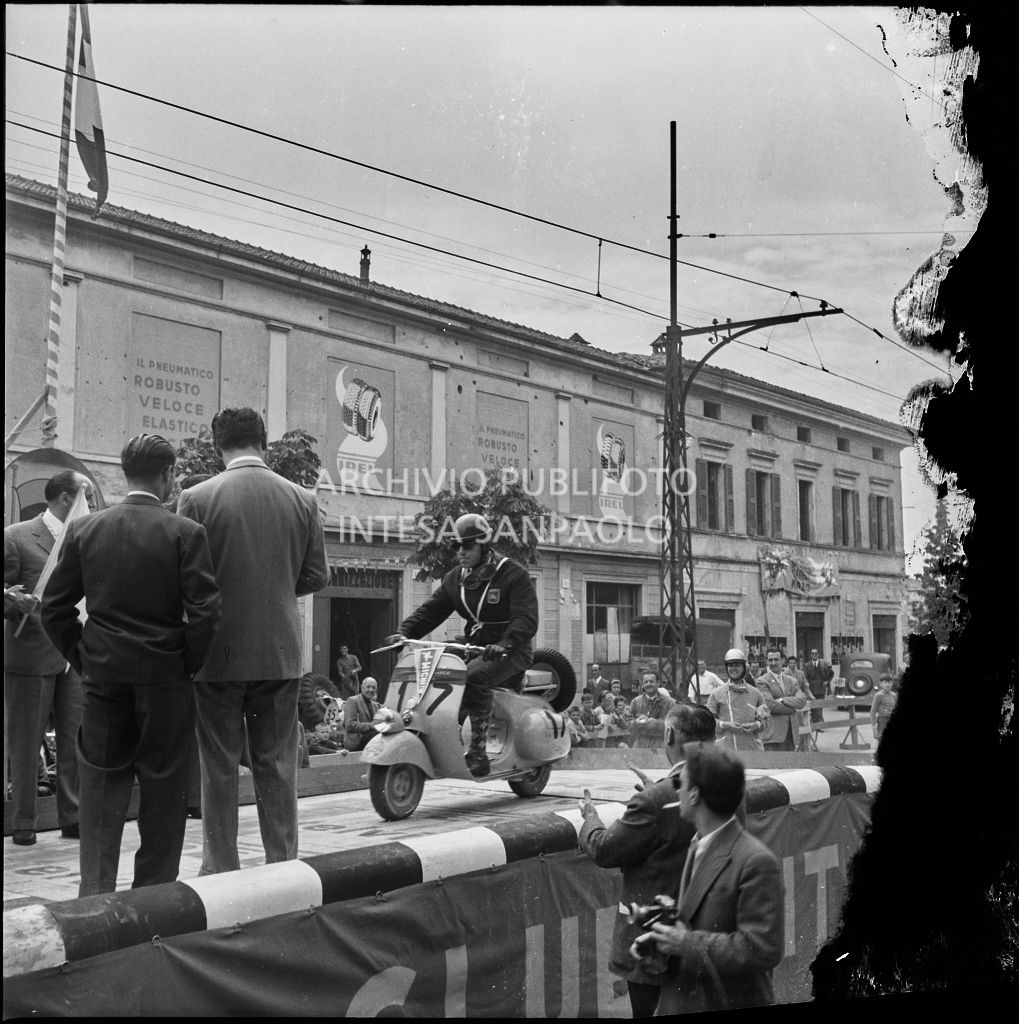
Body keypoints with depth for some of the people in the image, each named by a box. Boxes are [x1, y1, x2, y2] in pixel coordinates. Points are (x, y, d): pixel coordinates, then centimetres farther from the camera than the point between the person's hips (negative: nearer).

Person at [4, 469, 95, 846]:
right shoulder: (16, 538, -6)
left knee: (77, 741, 5)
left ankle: (73, 818, 14)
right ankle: (24, 824, 15)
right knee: (25, 744, 4)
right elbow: (7, 595, -7)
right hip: (30, 656, -5)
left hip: (76, 657, 5)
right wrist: (19, 602, -26)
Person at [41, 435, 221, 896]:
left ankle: (95, 900, 12)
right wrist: (188, 666, 0)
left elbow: (54, 607, 3)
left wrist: (82, 658, 12)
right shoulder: (185, 533, -9)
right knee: (163, 794, 9)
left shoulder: (83, 529, 1)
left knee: (101, 793, 11)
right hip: (165, 679, -3)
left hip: (102, 678, 3)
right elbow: (204, 612, -14)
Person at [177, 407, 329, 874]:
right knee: (278, 765, 12)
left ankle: (220, 869, 15)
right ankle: (283, 865, 19)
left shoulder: (197, 498, -10)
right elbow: (316, 575, 4)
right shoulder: (303, 499, -1)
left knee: (219, 766, 8)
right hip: (281, 651, 2)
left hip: (219, 651, -2)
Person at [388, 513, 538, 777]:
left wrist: (504, 645, -37)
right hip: (475, 647, 7)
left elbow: (527, 618, -20)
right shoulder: (455, 579, 11)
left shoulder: (513, 575, -10)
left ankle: (477, 752, -32)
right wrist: (405, 632, -12)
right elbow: (430, 610, 6)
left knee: (474, 676, -34)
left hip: (511, 651, -7)